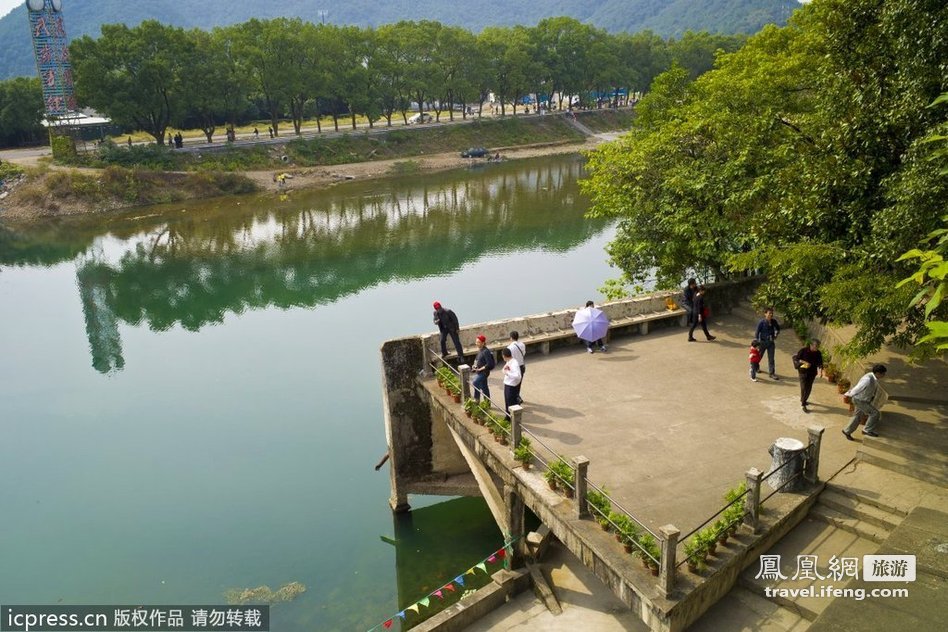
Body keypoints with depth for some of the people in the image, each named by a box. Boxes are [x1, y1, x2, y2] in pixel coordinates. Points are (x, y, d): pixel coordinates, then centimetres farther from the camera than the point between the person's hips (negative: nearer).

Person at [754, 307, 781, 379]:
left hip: (771, 342, 3)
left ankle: (772, 373, 7)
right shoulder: (762, 322, -18)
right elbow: (757, 332, -13)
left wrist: (776, 335, 4)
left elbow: (778, 328, 16)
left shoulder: (774, 321, -5)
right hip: (763, 342, -3)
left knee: (771, 359, 3)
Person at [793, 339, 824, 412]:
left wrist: (820, 369, -21)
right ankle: (803, 405, -1)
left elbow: (820, 362, -3)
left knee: (809, 388, 16)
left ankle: (804, 400, 39)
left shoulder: (818, 353, -5)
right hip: (803, 372, -5)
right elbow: (795, 358, -10)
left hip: (812, 373, 5)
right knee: (804, 388, -6)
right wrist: (803, 362, -25)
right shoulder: (803, 351, -16)